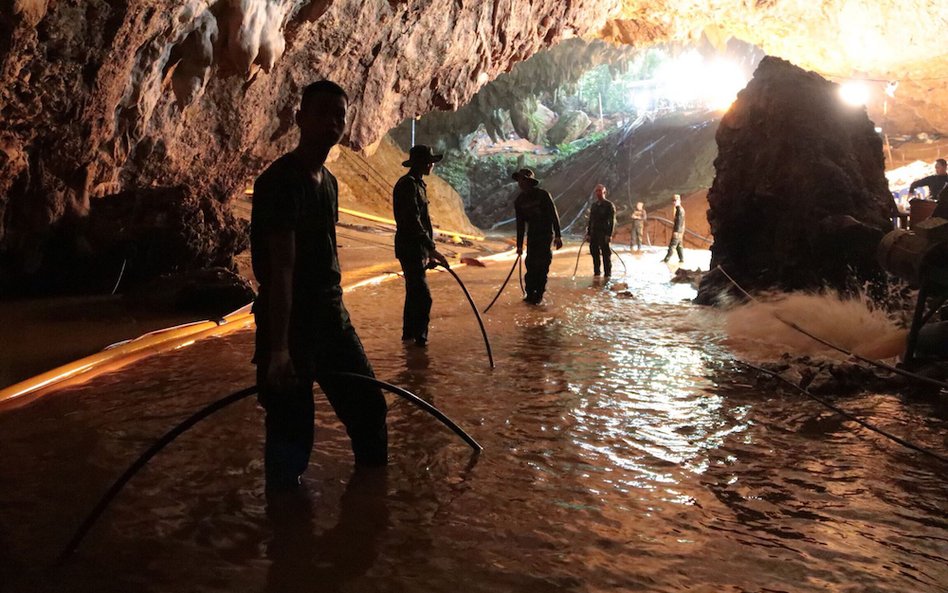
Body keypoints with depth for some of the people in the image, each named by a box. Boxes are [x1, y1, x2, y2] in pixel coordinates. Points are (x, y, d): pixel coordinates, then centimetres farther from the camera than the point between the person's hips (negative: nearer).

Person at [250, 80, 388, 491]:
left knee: (368, 405, 18)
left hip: (331, 315, 9)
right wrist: (278, 348, -27)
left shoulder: (328, 181, 12)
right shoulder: (280, 180, -16)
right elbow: (280, 266, -24)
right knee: (291, 429, 0)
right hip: (290, 320, -9)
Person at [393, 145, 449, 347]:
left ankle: (409, 333, 28)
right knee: (422, 296, -10)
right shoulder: (408, 184, -16)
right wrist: (432, 249, -29)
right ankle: (419, 336, -3)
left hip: (417, 248, 10)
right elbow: (413, 221, -25)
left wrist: (428, 250, 24)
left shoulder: (418, 184, 16)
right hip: (410, 248, -10)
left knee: (415, 292, 17)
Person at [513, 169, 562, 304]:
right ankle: (530, 293, 9)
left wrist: (557, 236, -17)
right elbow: (520, 224, 9)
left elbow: (554, 215, -11)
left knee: (542, 263, -8)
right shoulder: (519, 200, 4)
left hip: (546, 233, -5)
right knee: (530, 264, 1)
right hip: (532, 235, 5)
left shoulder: (543, 195, -11)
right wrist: (519, 245, 8)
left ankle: (538, 294, -1)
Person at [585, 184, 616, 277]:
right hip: (594, 234, 5)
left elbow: (612, 221, -7)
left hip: (604, 235, -5)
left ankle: (607, 275, 3)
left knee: (606, 255, -3)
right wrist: (588, 234, 10)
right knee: (595, 255, 7)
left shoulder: (609, 205, -2)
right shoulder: (593, 205, 14)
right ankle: (596, 274, 16)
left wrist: (609, 235, -16)